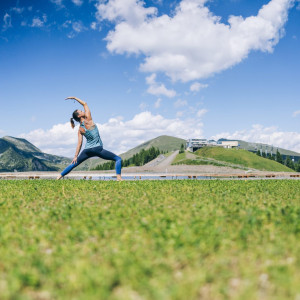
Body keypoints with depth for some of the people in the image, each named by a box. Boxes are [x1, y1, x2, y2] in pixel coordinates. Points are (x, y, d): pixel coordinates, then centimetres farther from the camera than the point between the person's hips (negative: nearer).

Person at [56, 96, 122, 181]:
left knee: (74, 164, 21)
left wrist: (76, 156, 5)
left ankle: (59, 176, 23)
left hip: (87, 150, 6)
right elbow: (84, 104, 4)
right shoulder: (88, 120, -6)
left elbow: (79, 143, 2)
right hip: (97, 149, -6)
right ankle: (119, 177, -20)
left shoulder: (80, 129, 7)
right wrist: (74, 98, 11)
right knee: (118, 159, -2)